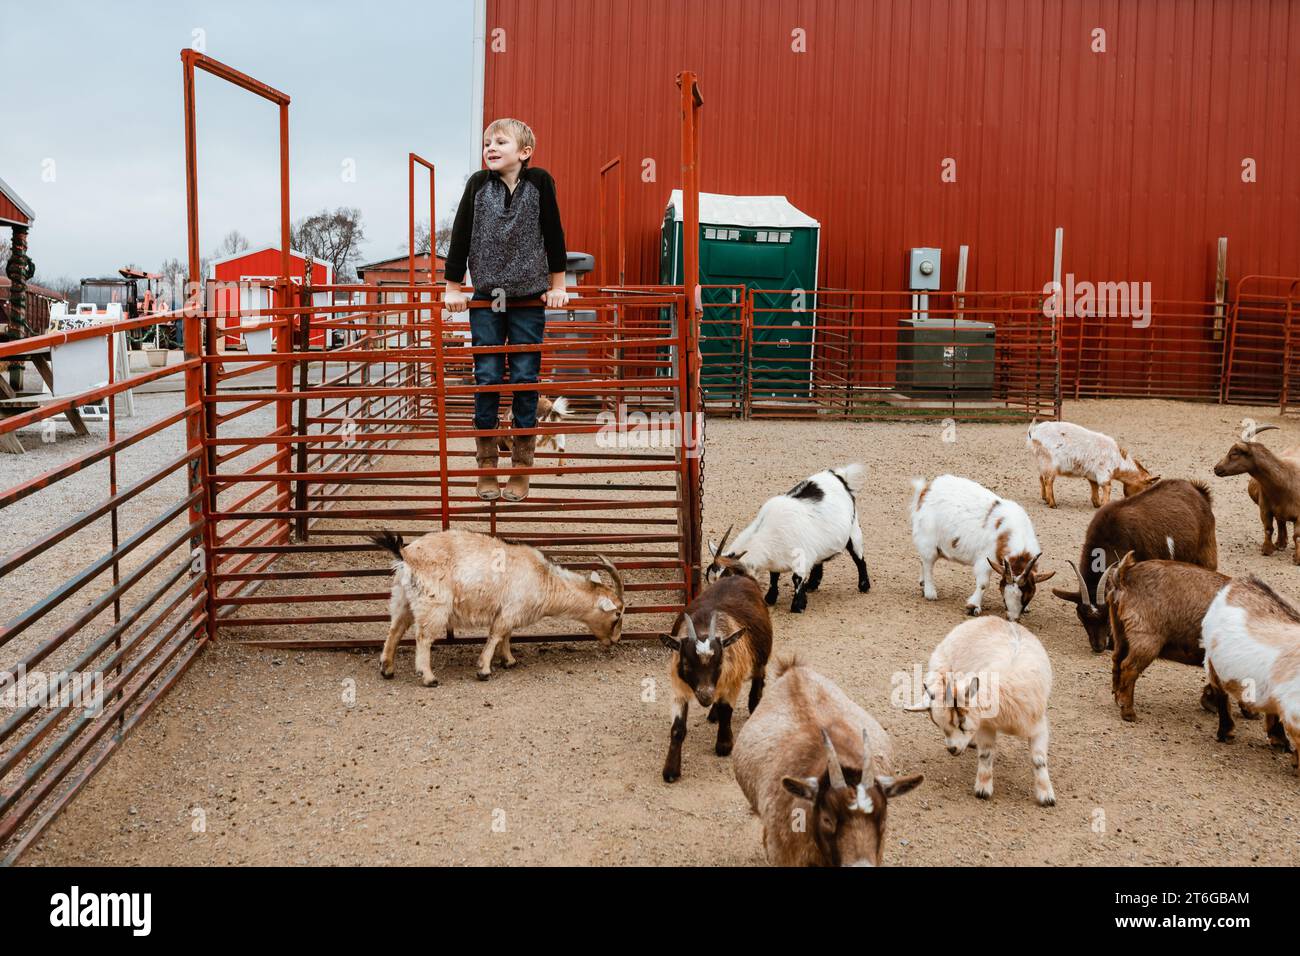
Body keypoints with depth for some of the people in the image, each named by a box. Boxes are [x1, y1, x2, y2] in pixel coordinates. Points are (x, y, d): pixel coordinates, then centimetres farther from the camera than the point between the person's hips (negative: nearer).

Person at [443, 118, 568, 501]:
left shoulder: (539, 182, -4)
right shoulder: (478, 183, -1)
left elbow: (554, 233, 2)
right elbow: (461, 235, 3)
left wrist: (557, 286, 4)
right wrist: (452, 287, 4)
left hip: (529, 298, -1)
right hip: (486, 298, 1)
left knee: (525, 379, 1)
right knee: (487, 379, 1)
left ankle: (521, 469, 8)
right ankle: (486, 469, 8)